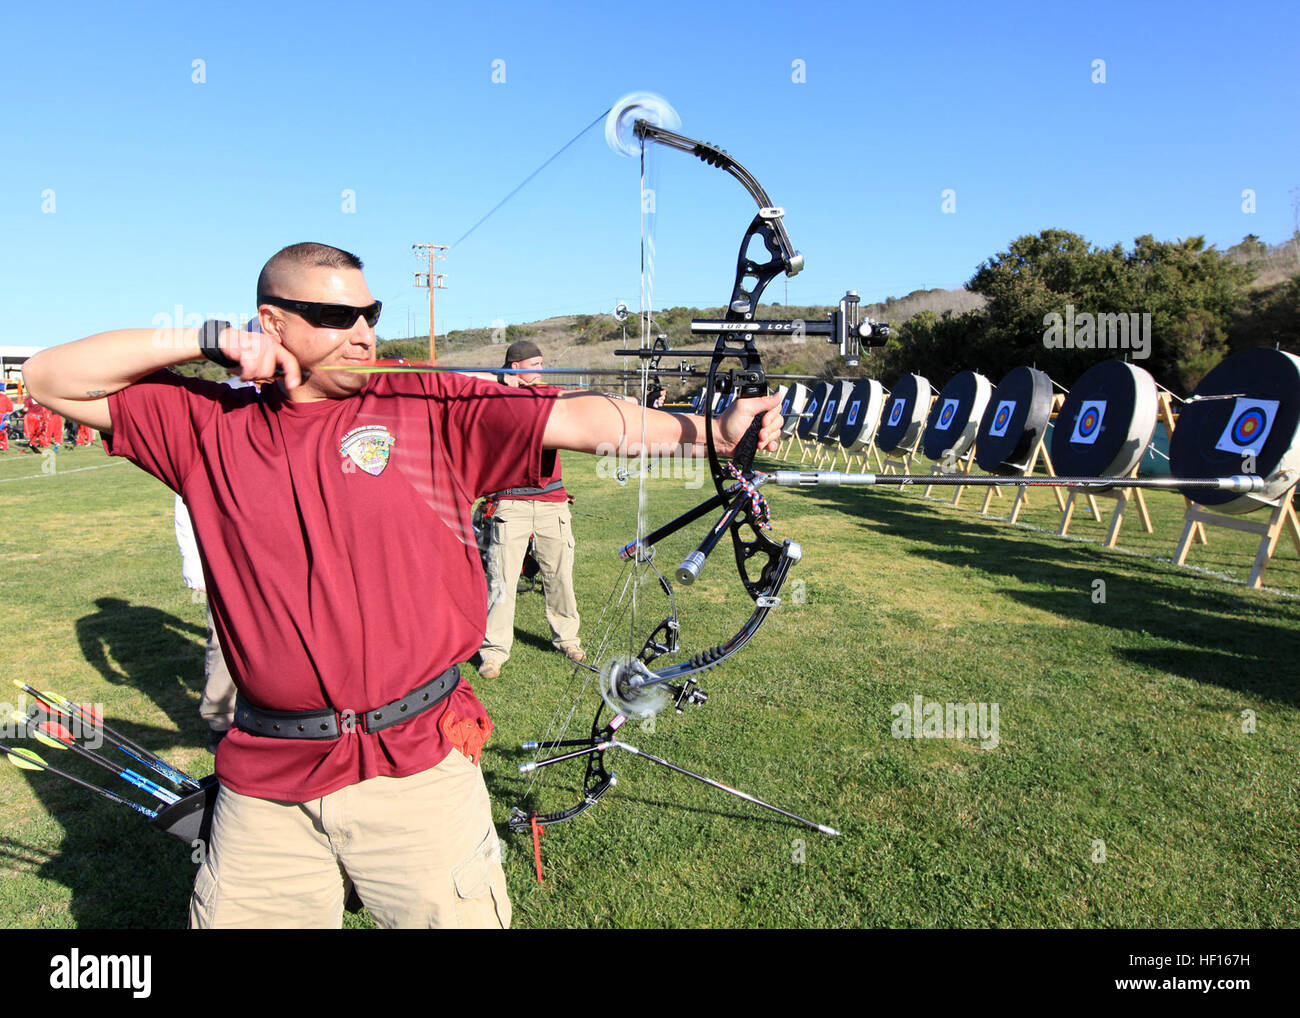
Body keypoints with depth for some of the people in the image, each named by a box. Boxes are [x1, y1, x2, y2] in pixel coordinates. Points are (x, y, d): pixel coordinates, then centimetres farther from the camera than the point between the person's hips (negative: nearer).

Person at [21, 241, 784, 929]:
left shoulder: (430, 408, -2)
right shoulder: (210, 426, 5)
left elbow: (577, 418, -11)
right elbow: (50, 380, 7)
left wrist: (710, 430, -22)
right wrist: (206, 341, -5)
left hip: (418, 765, -1)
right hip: (265, 782, 2)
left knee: (457, 911, 11)